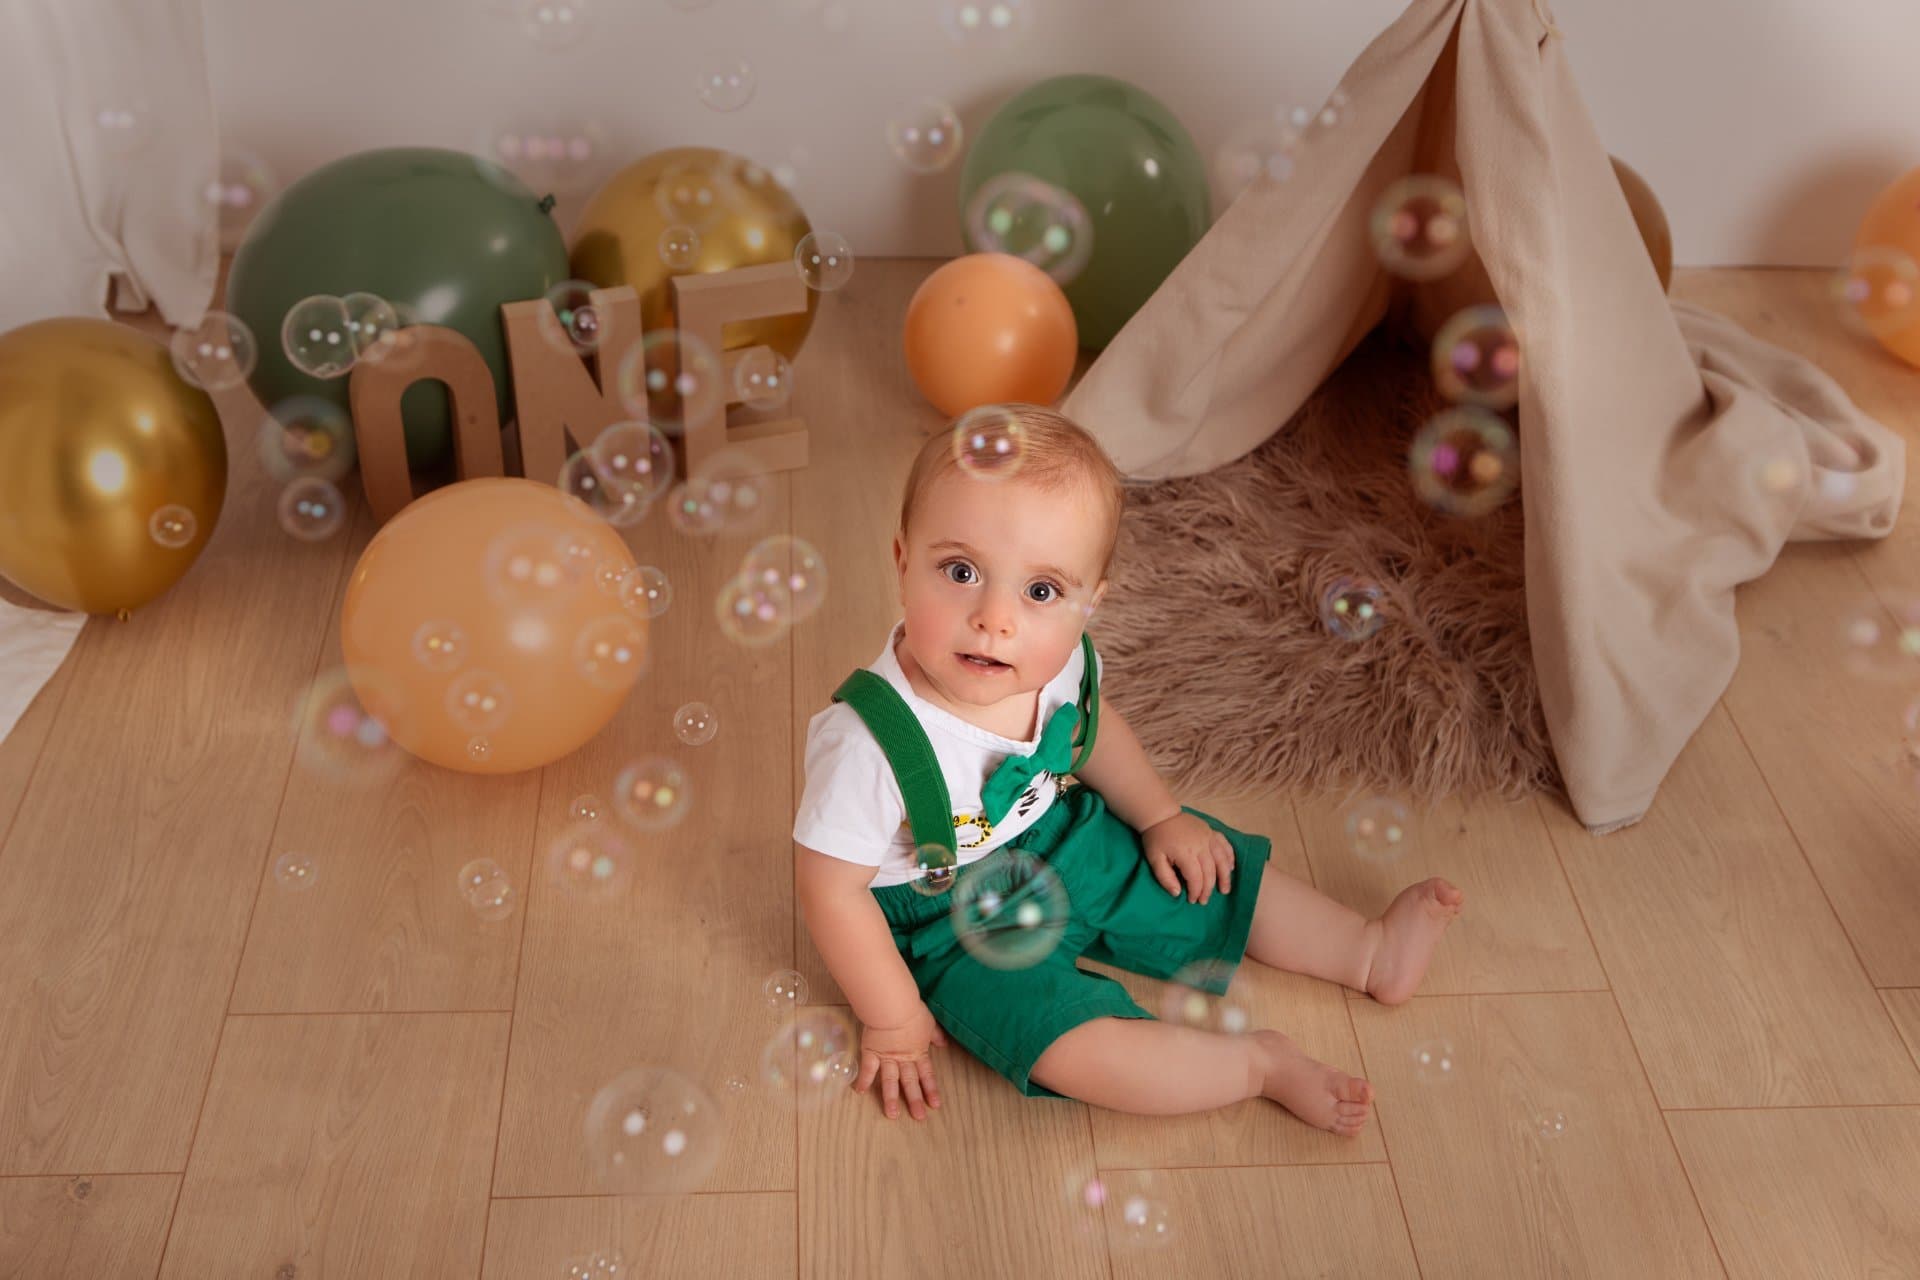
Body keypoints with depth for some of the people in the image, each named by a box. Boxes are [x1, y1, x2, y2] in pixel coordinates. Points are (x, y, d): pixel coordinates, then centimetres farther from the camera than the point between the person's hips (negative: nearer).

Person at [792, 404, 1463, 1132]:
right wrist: (892, 1019, -17)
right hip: (959, 924, -6)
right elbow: (831, 887, -26)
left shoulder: (1057, 663, -18)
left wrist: (1160, 817, 13)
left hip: (1066, 842, 6)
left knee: (1215, 876, 12)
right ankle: (1261, 1061, -5)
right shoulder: (872, 743, -38)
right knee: (1073, 1043, -25)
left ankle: (1371, 952, 33)